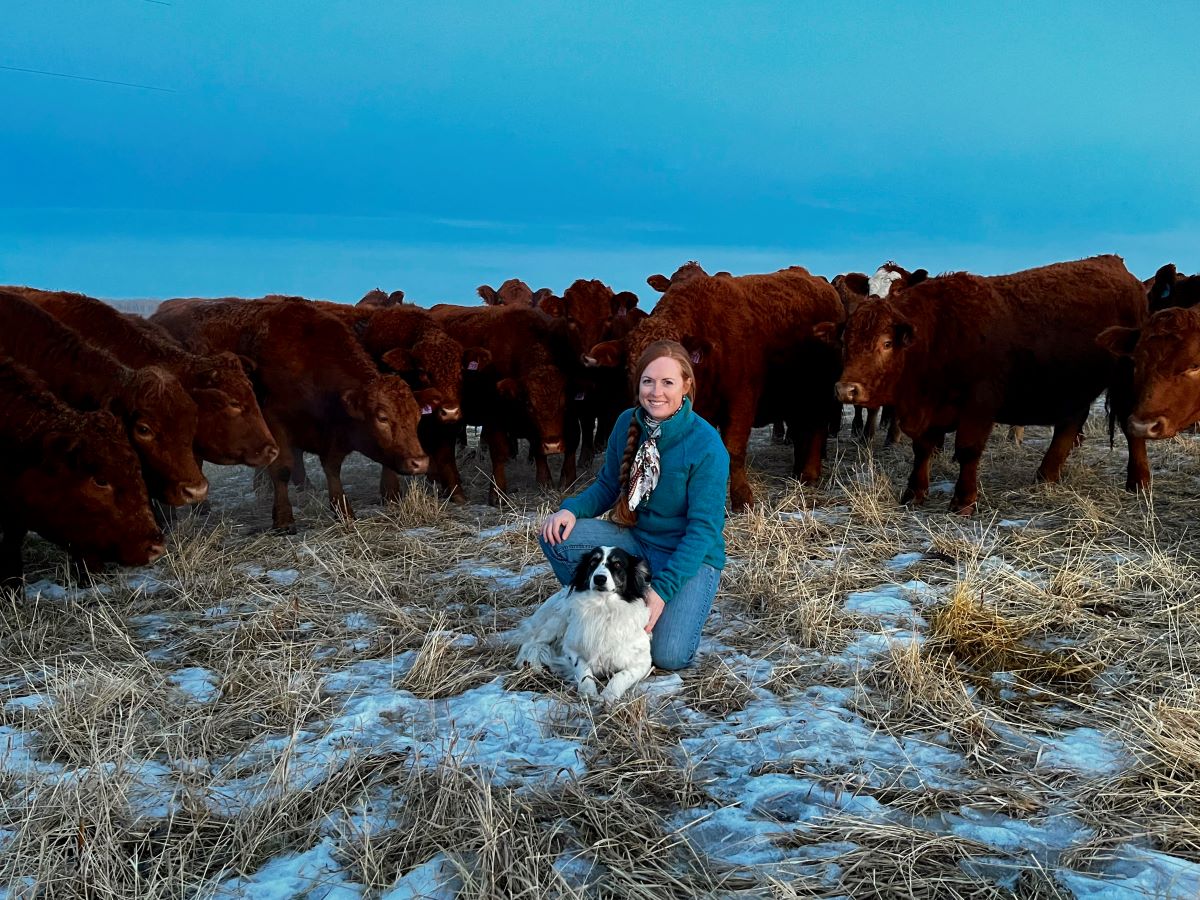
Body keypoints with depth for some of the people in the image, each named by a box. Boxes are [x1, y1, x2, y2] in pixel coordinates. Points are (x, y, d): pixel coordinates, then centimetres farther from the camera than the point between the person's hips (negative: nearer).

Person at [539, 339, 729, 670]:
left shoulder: (707, 445, -21)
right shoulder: (627, 424, -5)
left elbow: (704, 527, -20)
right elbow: (607, 485, 6)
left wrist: (664, 588, -27)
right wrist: (571, 509, -16)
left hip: (690, 556, -5)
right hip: (635, 540, 5)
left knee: (669, 656, -23)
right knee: (556, 535, -18)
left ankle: (679, 606, 12)